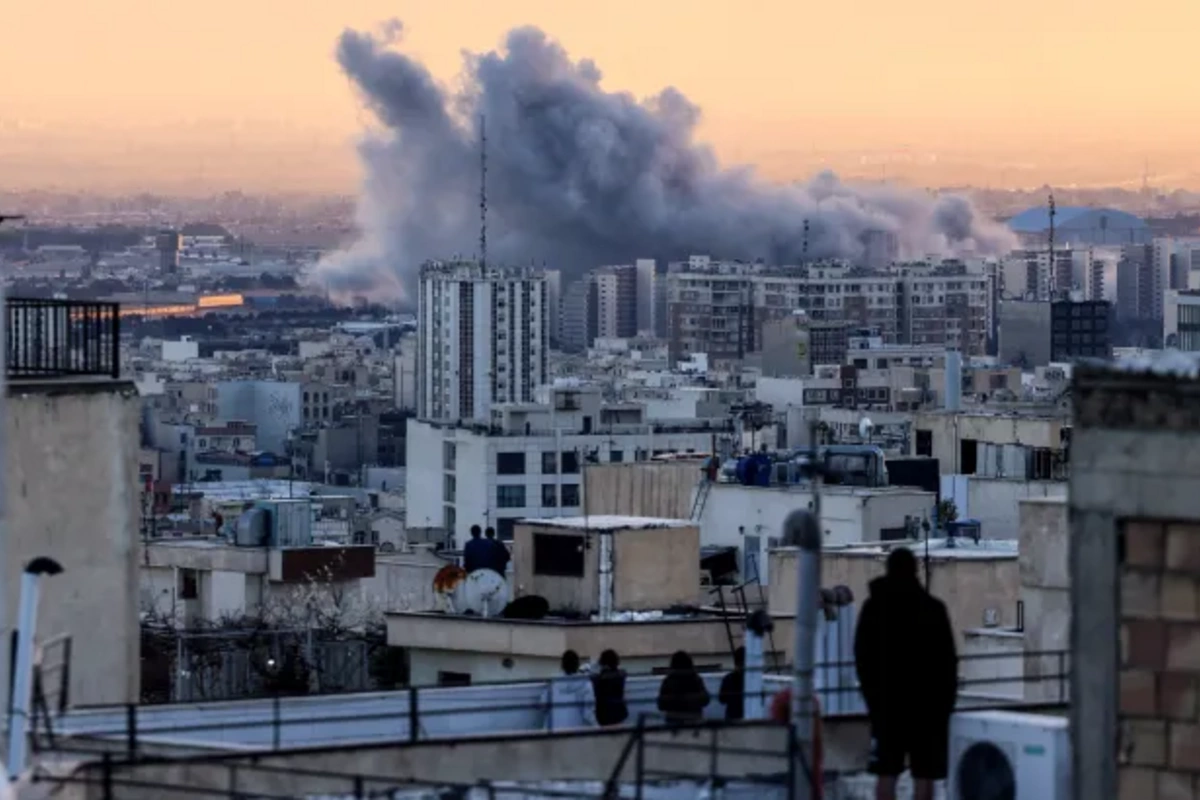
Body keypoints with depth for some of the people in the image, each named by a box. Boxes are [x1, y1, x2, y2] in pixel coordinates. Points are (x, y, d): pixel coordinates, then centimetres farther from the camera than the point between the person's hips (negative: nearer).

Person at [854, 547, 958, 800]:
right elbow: (948, 660, -3)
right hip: (927, 702, -2)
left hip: (886, 701, 2)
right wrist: (947, 699, 5)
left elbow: (862, 657, 8)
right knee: (924, 775, -1)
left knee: (886, 773, 6)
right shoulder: (933, 608, -4)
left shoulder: (873, 607, 4)